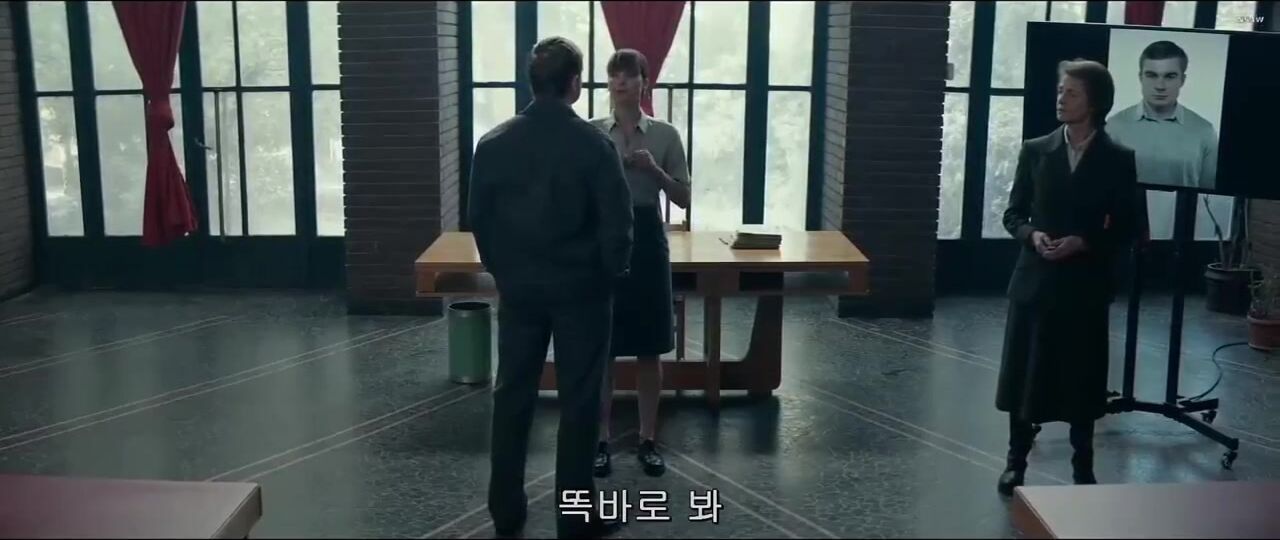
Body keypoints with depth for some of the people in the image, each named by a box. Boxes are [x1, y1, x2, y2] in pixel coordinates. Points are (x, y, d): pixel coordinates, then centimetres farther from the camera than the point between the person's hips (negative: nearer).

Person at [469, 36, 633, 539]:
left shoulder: (493, 143, -2)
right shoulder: (594, 144, -13)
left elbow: (478, 219, 4)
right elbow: (617, 221, -12)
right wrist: (610, 272, 4)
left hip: (517, 288, 4)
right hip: (580, 289, -3)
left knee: (511, 394, 13)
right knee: (578, 399, 5)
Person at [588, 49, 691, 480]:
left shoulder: (665, 134, 2)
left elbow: (683, 198, 3)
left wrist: (654, 170, -13)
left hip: (646, 237, 0)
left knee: (649, 350, 6)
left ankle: (648, 440, 19)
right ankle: (601, 440, 17)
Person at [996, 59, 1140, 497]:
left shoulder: (1118, 160, -3)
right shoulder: (1035, 151, 2)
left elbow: (1126, 230, -1)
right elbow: (1013, 214, 6)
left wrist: (1083, 242, -17)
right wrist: (1032, 235, -14)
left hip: (1086, 286, -1)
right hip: (1034, 281, 2)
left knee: (1082, 379, 8)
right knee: (1023, 375, 7)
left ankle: (1083, 468, 23)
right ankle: (1017, 461, 22)